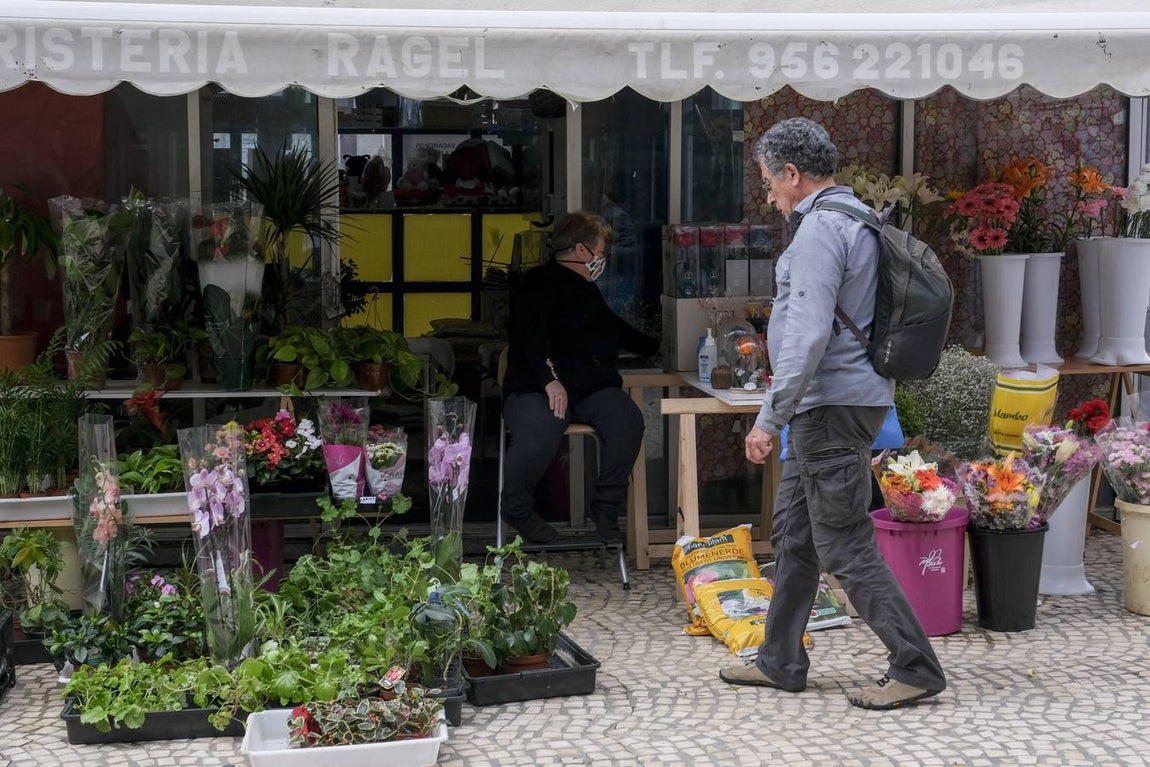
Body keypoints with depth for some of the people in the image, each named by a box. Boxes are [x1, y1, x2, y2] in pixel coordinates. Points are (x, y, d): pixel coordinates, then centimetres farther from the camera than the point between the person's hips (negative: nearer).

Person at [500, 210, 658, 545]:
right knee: (539, 433, -37)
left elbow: (618, 331, 45)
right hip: (537, 388, -7)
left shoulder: (587, 291, 29)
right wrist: (550, 379, -27)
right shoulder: (540, 282, 1)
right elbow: (529, 332, -15)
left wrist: (656, 346, 49)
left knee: (628, 420, -25)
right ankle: (517, 510, -8)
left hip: (592, 389, 7)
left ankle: (606, 508, -9)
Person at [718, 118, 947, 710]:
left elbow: (808, 336, -25)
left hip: (830, 405, -11)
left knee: (846, 547, -6)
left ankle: (915, 669, 1)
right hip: (828, 406, 11)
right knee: (794, 533, 17)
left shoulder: (819, 230, -17)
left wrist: (769, 417, -21)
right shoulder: (853, 219, 16)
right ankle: (780, 662, 26)